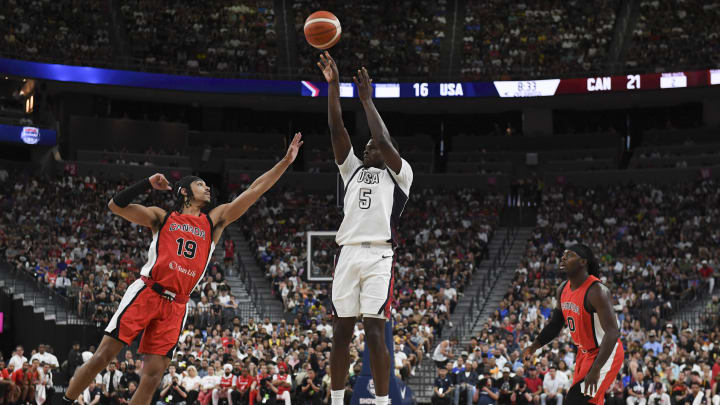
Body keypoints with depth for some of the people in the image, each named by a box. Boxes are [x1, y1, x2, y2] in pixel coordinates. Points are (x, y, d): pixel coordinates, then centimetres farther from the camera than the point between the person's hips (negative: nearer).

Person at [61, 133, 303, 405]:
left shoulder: (215, 220, 18)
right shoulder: (162, 217, 12)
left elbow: (254, 191, 12)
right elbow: (116, 205, 3)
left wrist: (286, 162, 7)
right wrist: (148, 184, -1)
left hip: (176, 305, 3)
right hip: (145, 294, -3)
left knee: (153, 375, -3)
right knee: (102, 357, -8)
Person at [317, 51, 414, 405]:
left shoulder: (399, 174, 10)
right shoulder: (353, 169, 22)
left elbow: (384, 140, -8)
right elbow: (337, 130, 12)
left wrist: (367, 100, -2)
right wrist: (333, 85, 4)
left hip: (378, 256, -5)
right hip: (348, 254, 5)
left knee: (375, 333, -11)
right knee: (341, 331, 5)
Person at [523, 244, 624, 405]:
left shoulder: (596, 291, -25)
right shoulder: (562, 289, 1)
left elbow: (612, 333, -31)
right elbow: (555, 323, 18)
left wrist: (596, 369, -38)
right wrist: (534, 346, 6)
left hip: (606, 354, -9)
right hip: (585, 352, 9)